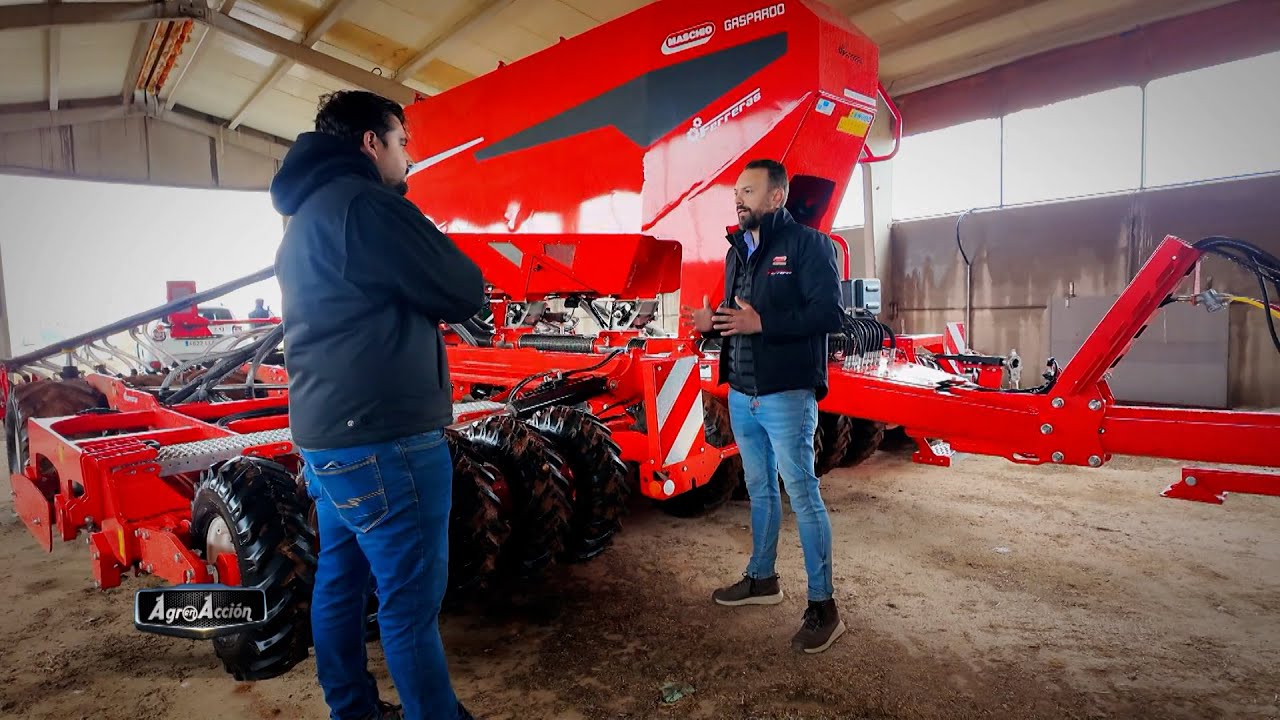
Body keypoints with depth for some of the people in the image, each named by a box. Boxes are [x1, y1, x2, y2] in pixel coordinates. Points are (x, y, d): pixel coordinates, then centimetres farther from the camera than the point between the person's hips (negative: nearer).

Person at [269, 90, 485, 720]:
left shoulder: (302, 219, 18)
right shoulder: (366, 204, -15)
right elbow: (463, 294, -12)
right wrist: (434, 247, 8)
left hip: (325, 436, 10)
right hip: (382, 441, -10)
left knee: (340, 579, 18)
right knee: (410, 601, 1)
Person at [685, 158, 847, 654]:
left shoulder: (807, 243, -8)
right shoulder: (737, 250, 16)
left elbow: (829, 314, -17)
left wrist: (762, 323, -23)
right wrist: (712, 323, 0)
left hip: (786, 395, -7)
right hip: (741, 395, 8)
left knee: (802, 494, -3)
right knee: (759, 489, 17)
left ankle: (823, 607, 9)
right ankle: (762, 579, 33)